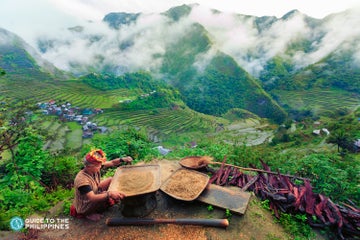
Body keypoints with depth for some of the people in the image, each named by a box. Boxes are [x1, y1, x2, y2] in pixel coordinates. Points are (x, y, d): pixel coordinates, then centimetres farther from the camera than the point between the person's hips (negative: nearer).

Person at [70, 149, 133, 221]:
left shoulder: (94, 168, -15)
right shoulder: (81, 180, -37)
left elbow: (112, 163, -7)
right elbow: (92, 198, -44)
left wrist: (122, 159, -25)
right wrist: (109, 194, -57)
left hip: (94, 194, 8)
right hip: (84, 208, -7)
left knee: (111, 180, 3)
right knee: (107, 195, -27)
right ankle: (90, 214, -4)